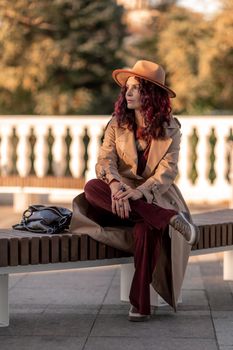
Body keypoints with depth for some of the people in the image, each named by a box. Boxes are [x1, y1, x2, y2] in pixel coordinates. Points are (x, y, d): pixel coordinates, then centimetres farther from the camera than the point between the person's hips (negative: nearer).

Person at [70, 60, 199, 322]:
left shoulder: (170, 128, 0)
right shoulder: (117, 123, 6)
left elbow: (168, 171, -10)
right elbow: (104, 160, -7)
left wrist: (139, 192, -29)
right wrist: (115, 185, -31)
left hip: (155, 195, -3)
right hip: (122, 192, 3)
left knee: (147, 228, -38)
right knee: (92, 188, -32)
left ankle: (140, 302, -29)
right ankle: (171, 219, -35)